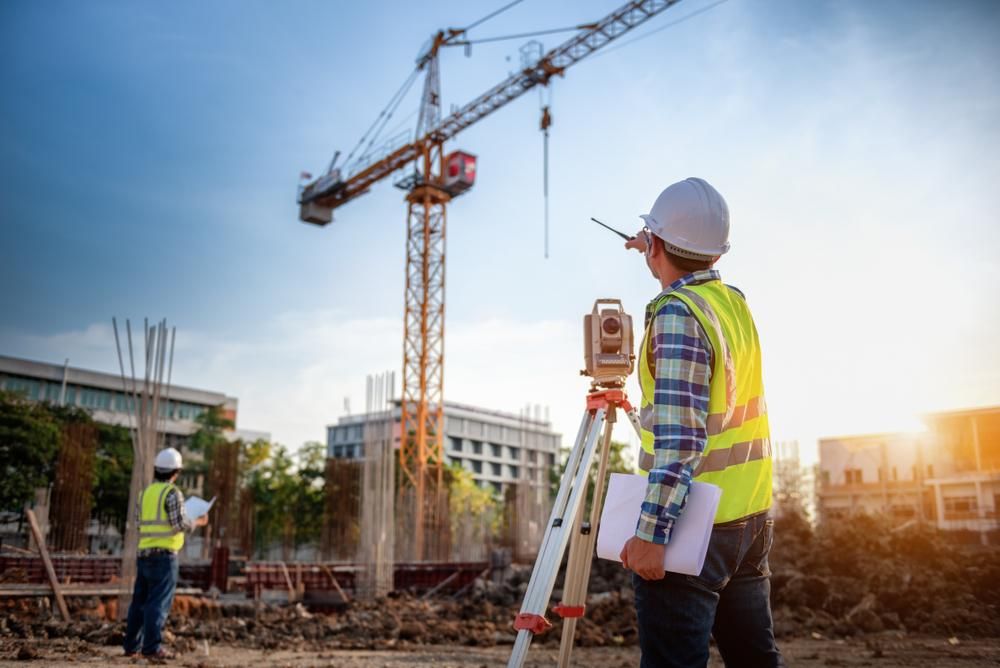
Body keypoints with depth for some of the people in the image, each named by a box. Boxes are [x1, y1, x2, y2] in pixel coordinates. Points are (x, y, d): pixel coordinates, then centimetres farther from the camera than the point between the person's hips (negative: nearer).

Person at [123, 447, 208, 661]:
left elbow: (138, 520, 15)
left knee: (140, 601, 13)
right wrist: (198, 522, 4)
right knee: (159, 602, -5)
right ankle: (152, 647, -6)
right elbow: (180, 524, -13)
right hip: (164, 554, -7)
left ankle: (131, 645, 17)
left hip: (144, 553, 7)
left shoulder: (146, 492, 13)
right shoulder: (172, 493, -9)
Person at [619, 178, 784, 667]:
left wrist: (651, 533, -25)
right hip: (750, 516, 9)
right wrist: (659, 255, 44)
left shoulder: (676, 313, -16)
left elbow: (680, 437, -24)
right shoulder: (734, 301, 8)